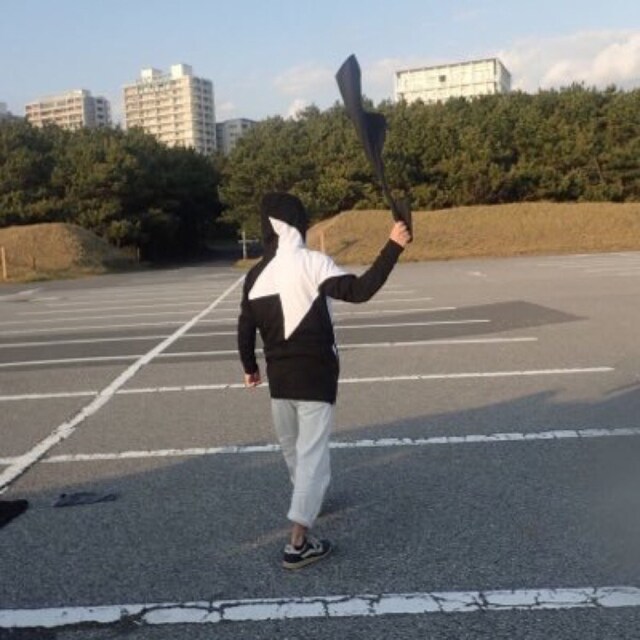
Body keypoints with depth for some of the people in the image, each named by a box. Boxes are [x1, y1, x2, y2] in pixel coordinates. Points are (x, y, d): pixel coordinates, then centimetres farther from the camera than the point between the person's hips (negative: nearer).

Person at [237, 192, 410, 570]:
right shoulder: (312, 263, -15)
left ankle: (308, 499, 49)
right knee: (312, 452, -3)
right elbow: (360, 291, -24)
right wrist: (394, 247, -21)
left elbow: (246, 328, 8)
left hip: (279, 376, 6)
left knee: (293, 447, 24)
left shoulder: (256, 275, 3)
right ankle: (299, 543, -5)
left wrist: (250, 367, 23)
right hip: (315, 376, -6)